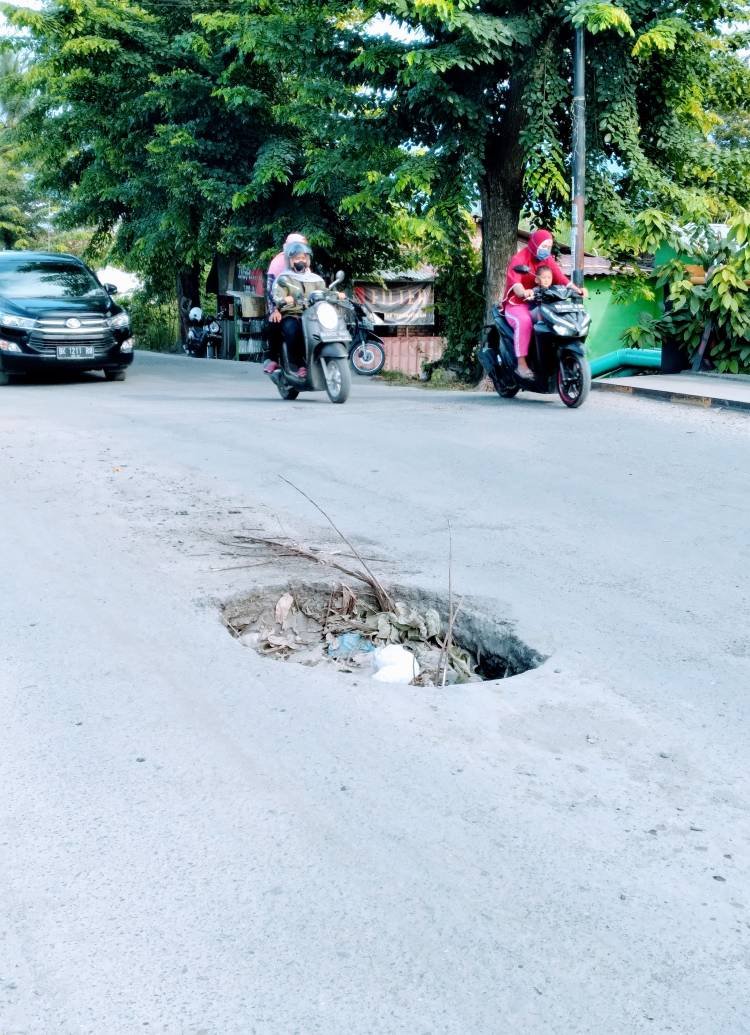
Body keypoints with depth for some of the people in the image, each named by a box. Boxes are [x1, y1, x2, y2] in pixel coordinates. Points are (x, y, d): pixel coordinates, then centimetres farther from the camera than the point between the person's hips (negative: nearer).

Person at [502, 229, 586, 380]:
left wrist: (576, 289, -21)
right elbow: (514, 281, -28)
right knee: (524, 321, -37)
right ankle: (521, 364, -35)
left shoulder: (548, 260, 10)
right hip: (517, 304, -6)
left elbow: (560, 278, -2)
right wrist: (523, 293, -51)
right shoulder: (519, 259, -10)